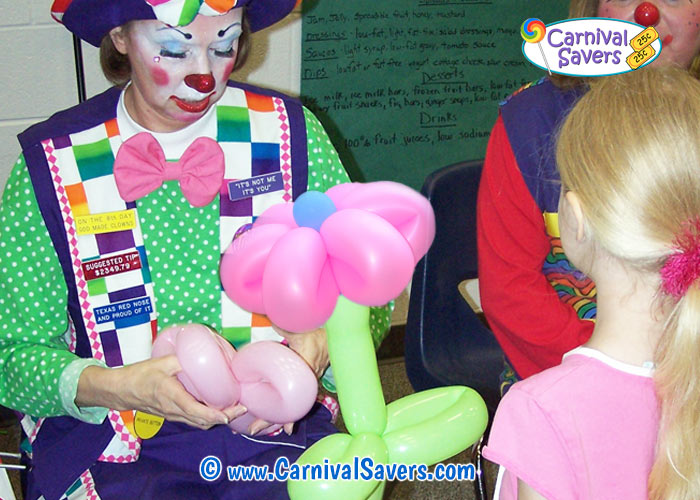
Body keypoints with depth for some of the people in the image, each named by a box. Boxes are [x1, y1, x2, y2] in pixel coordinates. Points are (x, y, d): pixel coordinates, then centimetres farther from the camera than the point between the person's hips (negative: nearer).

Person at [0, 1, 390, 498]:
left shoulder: (290, 133, 0)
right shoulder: (52, 165, -4)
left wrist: (317, 345, -17)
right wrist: (115, 386, -22)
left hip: (277, 430, 1)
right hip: (113, 448, -1)